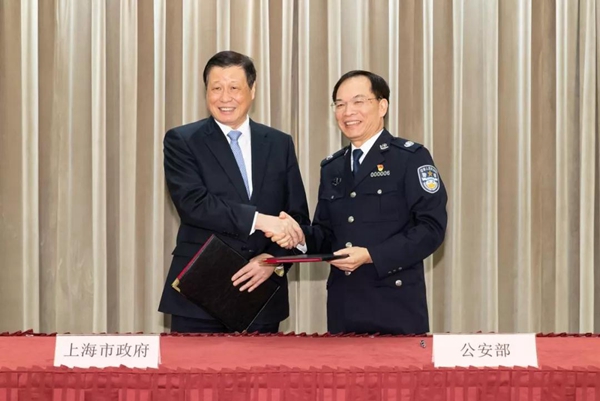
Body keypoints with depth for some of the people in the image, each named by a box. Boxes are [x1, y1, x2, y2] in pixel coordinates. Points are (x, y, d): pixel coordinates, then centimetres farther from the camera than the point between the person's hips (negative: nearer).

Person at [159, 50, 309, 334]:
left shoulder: (280, 144, 11)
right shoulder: (182, 141, 1)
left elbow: (298, 216, 8)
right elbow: (192, 203, -14)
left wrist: (274, 260, -10)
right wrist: (259, 219, -23)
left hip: (262, 294, 3)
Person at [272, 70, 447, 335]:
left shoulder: (411, 157, -3)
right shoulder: (331, 168, 16)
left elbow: (431, 227, -12)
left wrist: (371, 255, -19)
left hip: (395, 304, -5)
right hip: (343, 305, 5)